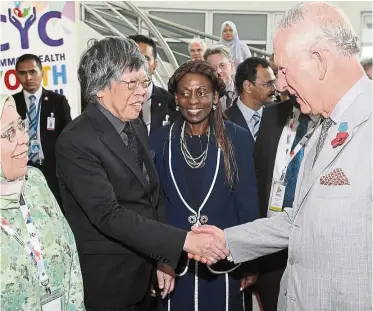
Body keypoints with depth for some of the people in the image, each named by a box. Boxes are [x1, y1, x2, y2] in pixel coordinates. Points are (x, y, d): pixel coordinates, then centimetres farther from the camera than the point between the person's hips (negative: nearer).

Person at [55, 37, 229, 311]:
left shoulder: (137, 127, 5)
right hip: (105, 281, -7)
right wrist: (184, 241, -31)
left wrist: (163, 258, 6)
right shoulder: (76, 142, -20)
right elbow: (109, 215, -27)